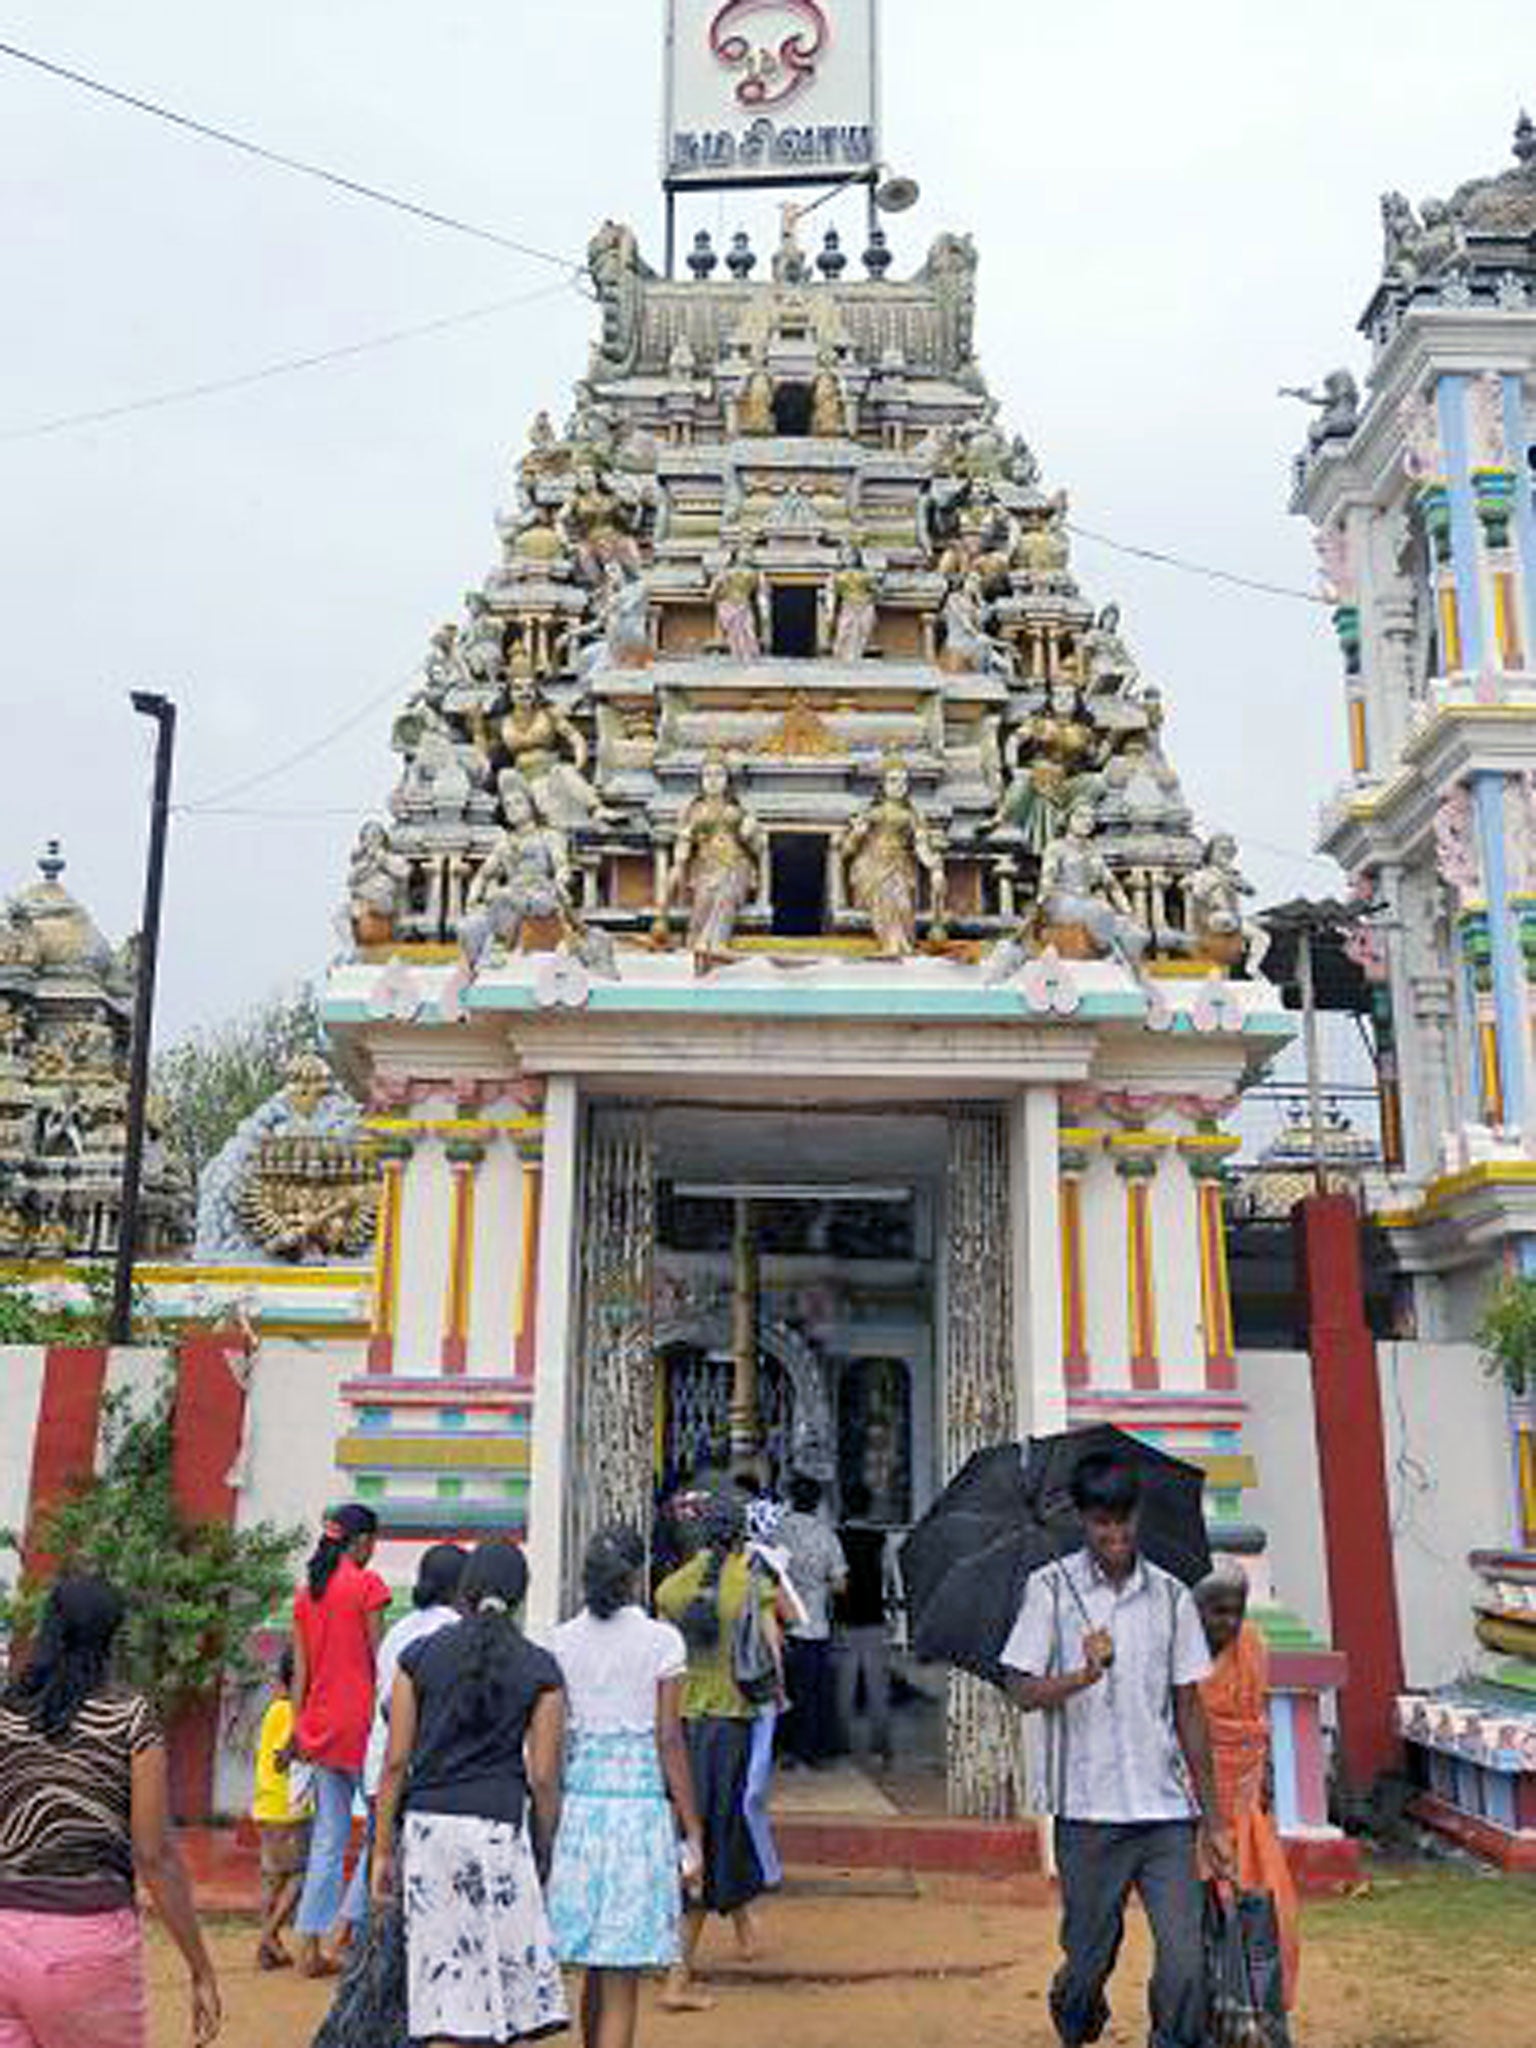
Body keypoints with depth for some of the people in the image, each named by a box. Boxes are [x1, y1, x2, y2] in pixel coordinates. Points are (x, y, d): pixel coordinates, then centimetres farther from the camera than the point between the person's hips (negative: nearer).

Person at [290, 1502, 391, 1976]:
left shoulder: (306, 1593, 11)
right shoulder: (366, 1585, -8)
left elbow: (300, 1671, 12)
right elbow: (379, 1662, -9)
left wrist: (298, 1729, 16)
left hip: (321, 1721, 7)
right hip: (360, 1718, -7)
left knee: (328, 1839, 12)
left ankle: (310, 1946, 12)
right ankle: (343, 1927, -4)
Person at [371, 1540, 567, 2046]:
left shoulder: (420, 1655, 5)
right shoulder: (540, 1668, 2)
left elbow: (396, 1762, 4)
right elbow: (543, 1777, 0)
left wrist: (383, 1849, 9)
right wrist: (543, 1854, 10)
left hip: (427, 1824, 2)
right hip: (500, 1827, -2)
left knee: (446, 1977, 6)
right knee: (505, 1975, 6)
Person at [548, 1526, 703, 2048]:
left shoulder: (561, 1642, 3)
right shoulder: (661, 1641, -6)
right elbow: (669, 1740, -7)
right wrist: (692, 1829, -1)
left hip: (577, 1802, 4)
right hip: (639, 1800, -4)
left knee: (595, 1971, 19)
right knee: (621, 1979, 2)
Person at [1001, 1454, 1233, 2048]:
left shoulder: (1170, 1596, 5)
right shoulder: (1051, 1588, -2)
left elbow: (1189, 1711, 9)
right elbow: (1024, 1692, -6)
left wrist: (1213, 1819, 8)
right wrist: (1085, 1675, -25)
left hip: (1166, 1811, 2)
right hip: (1087, 1810, -2)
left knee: (1185, 1964, -6)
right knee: (1089, 1959, 11)